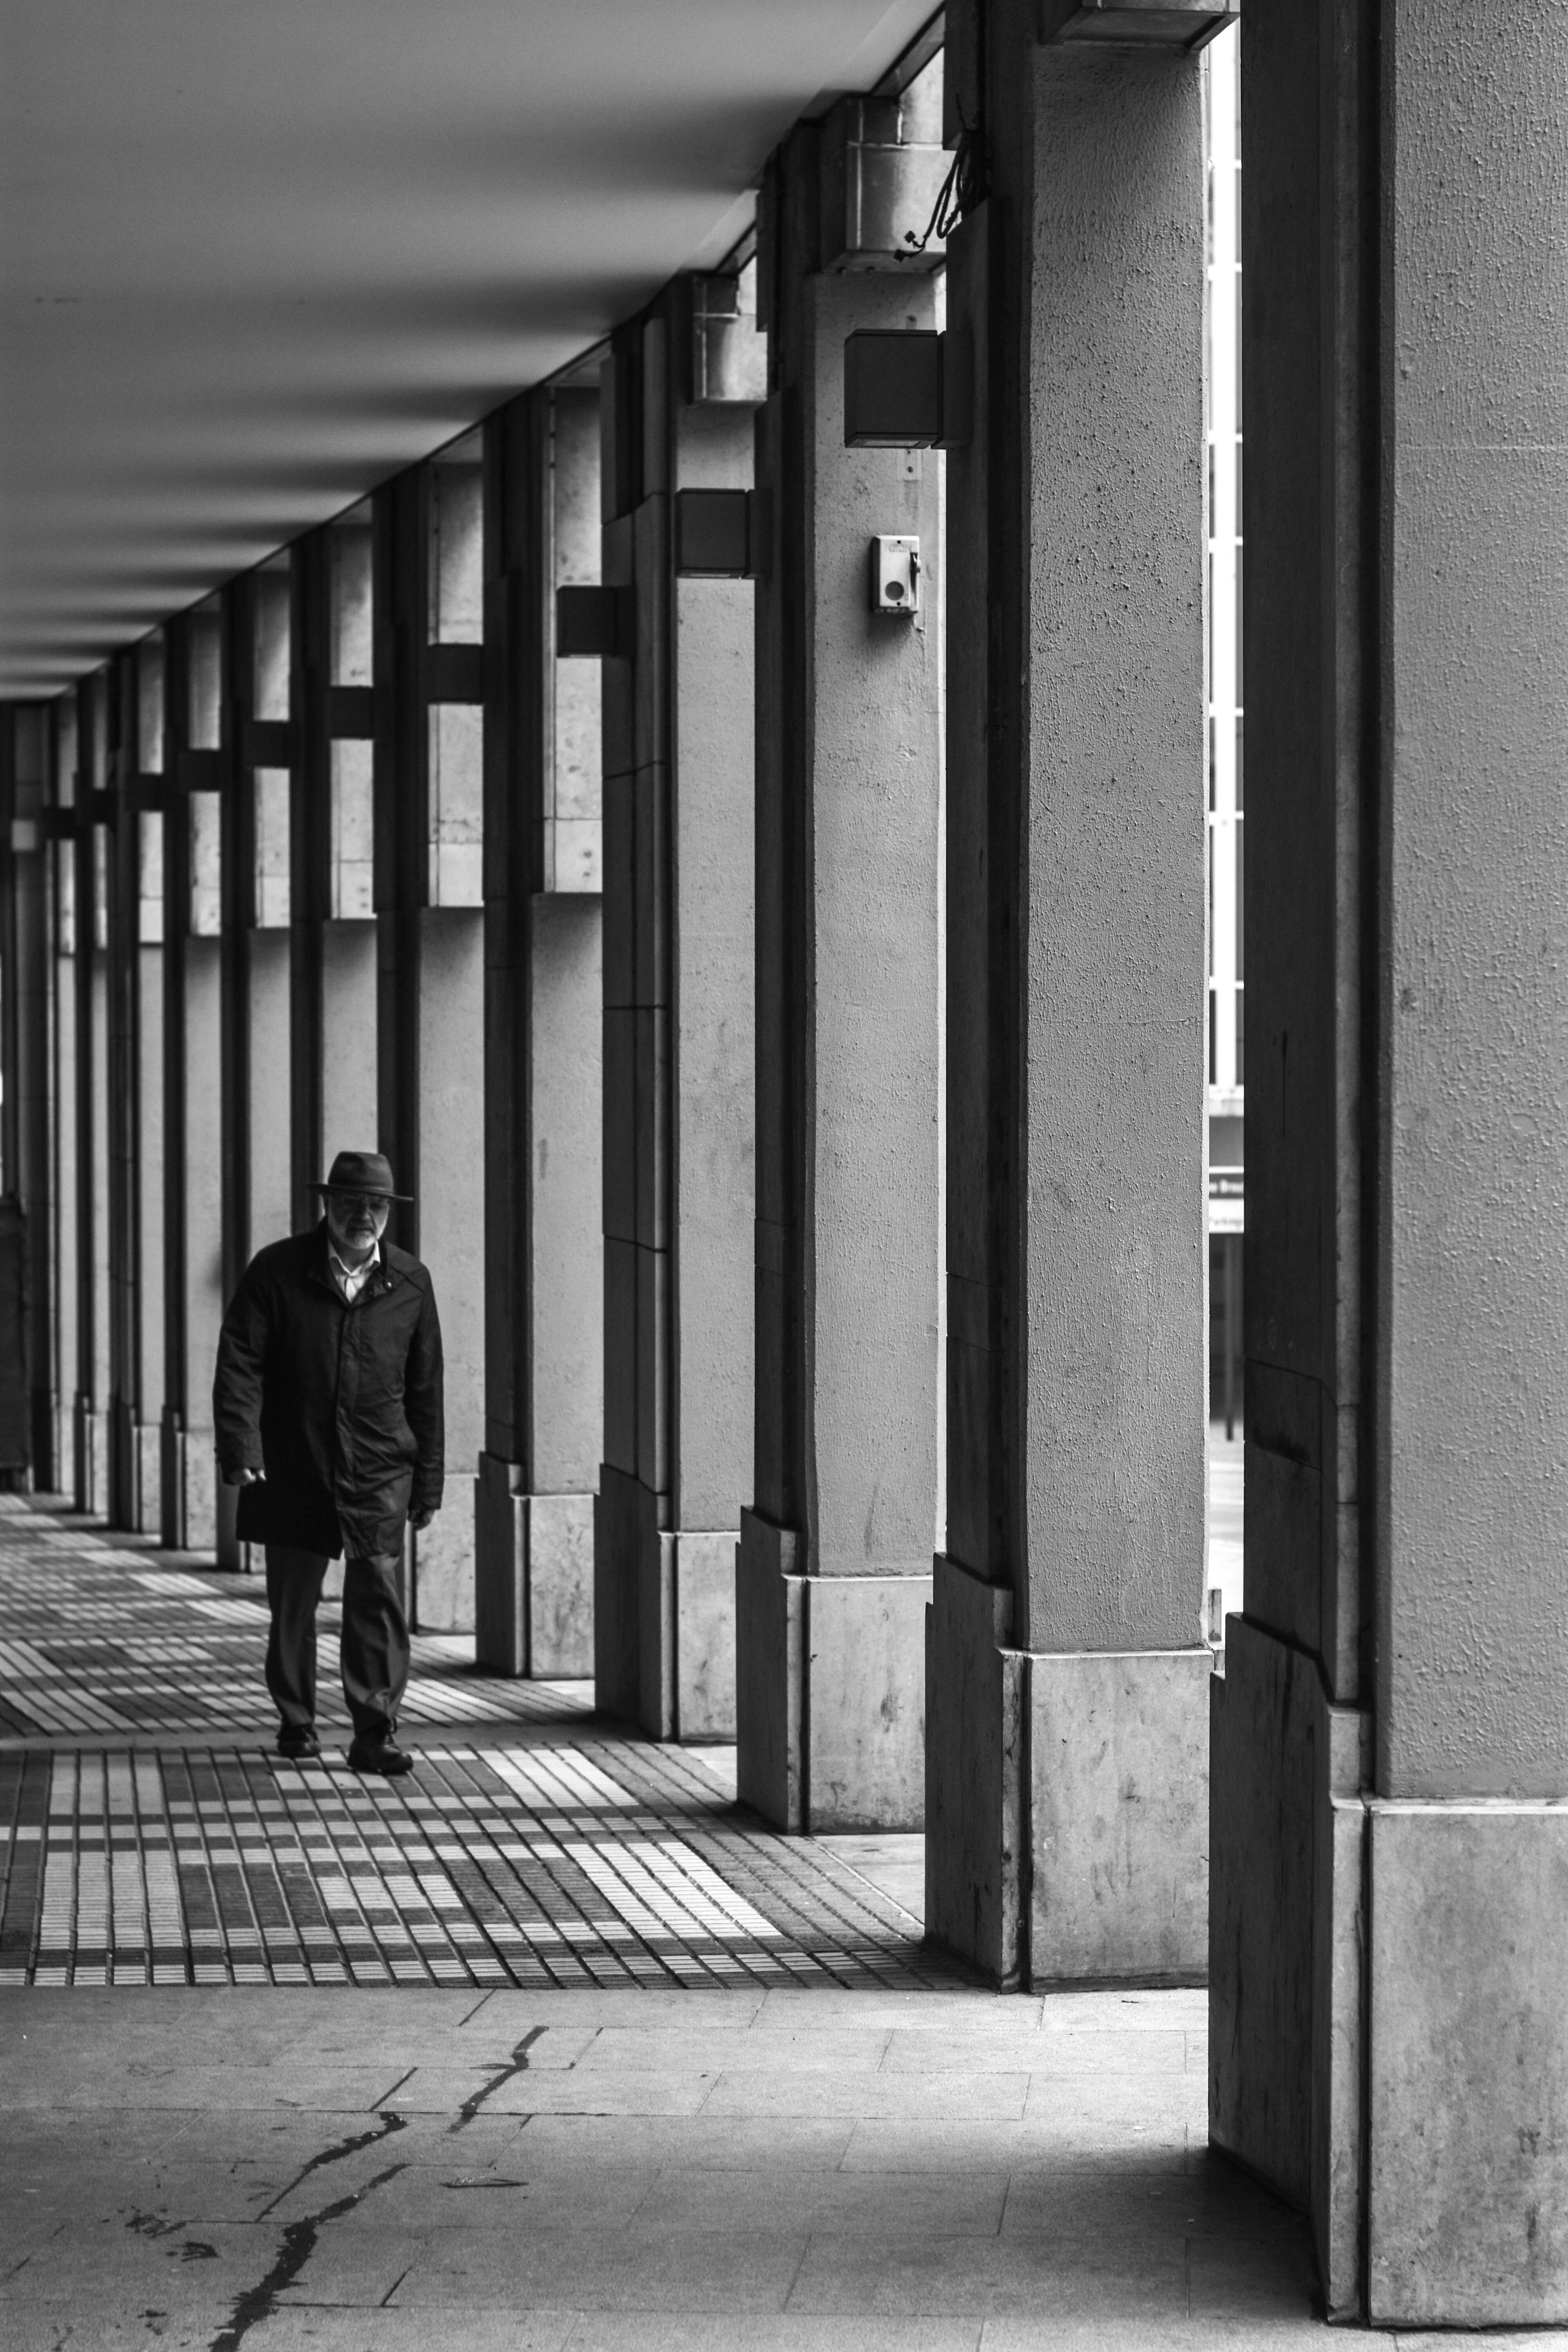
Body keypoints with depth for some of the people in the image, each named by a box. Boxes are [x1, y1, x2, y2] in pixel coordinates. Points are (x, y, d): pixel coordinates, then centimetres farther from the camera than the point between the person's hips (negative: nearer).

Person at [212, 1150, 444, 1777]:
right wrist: (240, 1450, -18)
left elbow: (426, 1390, 9)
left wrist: (427, 1483, 9)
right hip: (292, 1471, 0)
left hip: (379, 1474, 0)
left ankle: (375, 1732, -7)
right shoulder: (277, 1272, -2)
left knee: (378, 1599, -9)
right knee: (292, 1605, 9)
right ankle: (296, 1724, 23)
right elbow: (239, 1365, -6)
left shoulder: (410, 1283, 4)